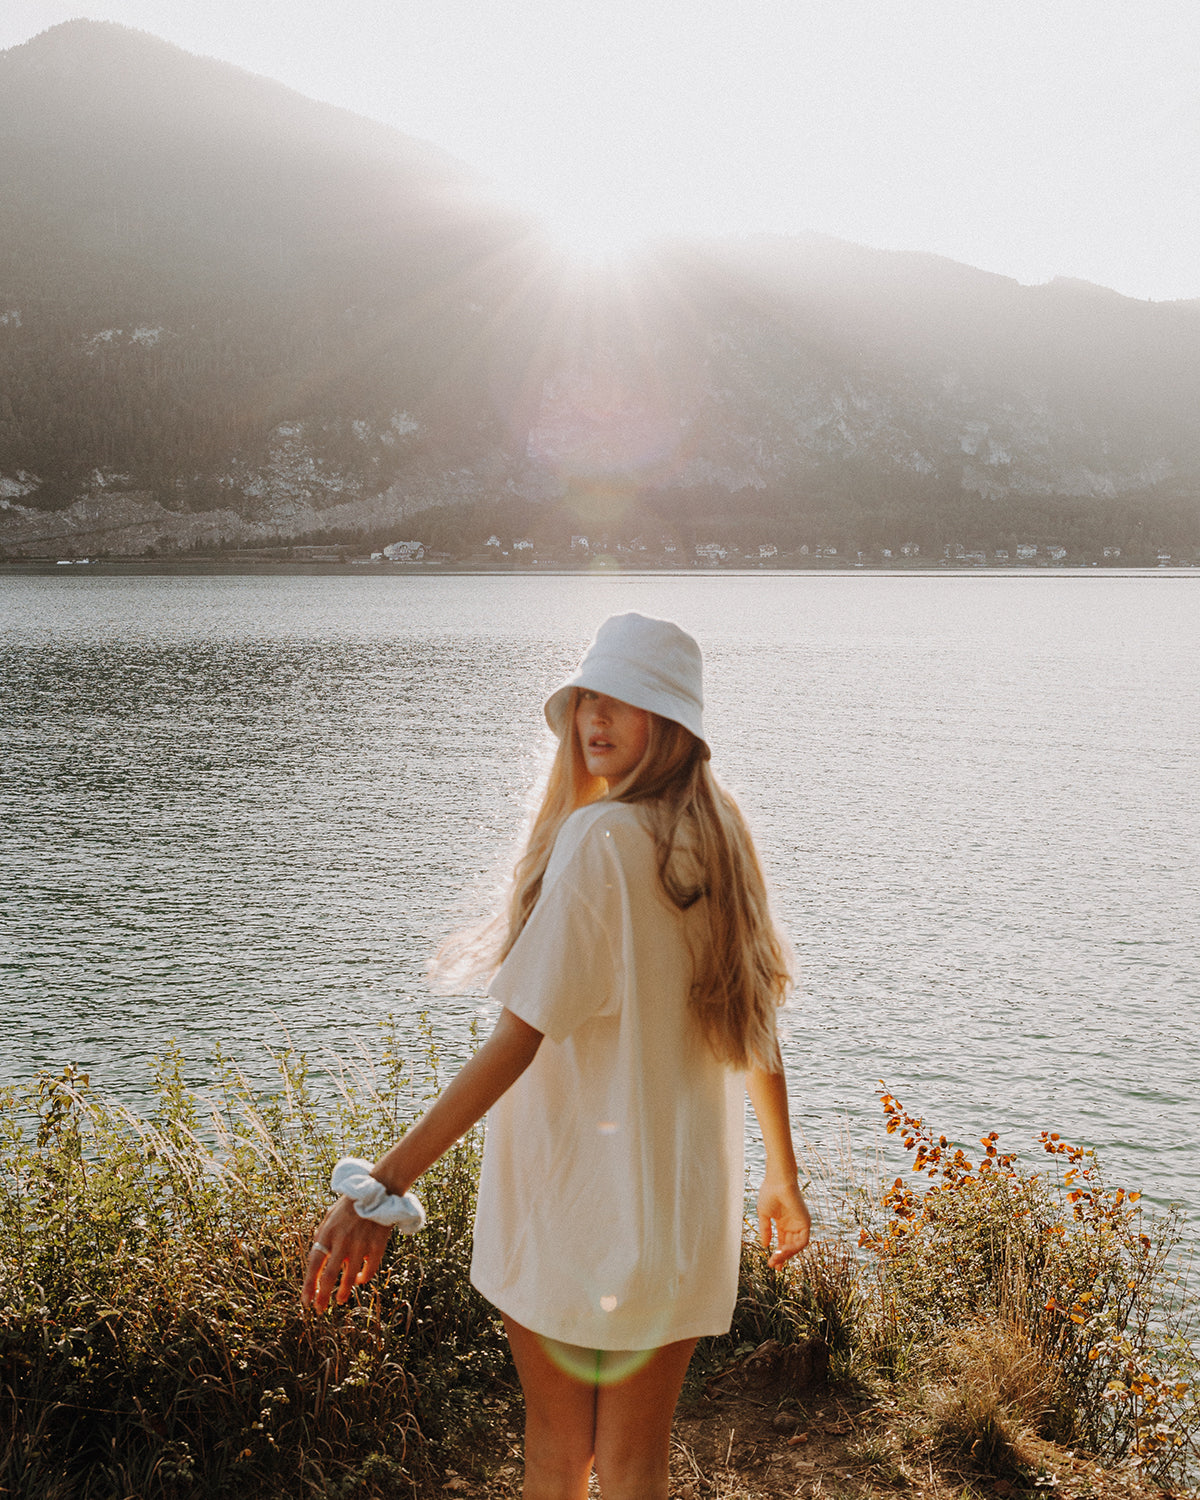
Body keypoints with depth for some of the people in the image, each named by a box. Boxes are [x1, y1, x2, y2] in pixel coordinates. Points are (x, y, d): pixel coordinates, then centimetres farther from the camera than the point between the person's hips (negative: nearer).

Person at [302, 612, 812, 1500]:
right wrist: (783, 1177, 23)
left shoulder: (598, 838, -18)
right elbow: (758, 1026, 11)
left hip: (574, 1203, -6)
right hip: (685, 1212, 6)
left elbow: (518, 1040, -23)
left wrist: (381, 1188, -22)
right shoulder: (722, 839, 4)